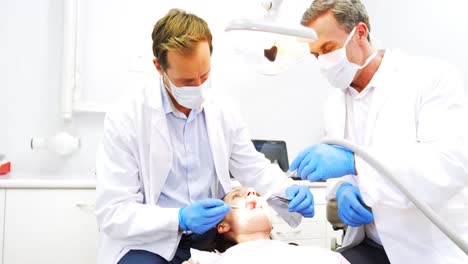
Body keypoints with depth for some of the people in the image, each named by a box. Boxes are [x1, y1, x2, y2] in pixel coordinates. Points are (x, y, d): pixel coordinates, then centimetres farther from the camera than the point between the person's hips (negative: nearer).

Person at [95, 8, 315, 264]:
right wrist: (180, 220, -29)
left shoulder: (224, 113, 1)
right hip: (148, 243, -4)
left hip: (208, 235, 4)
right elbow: (112, 214, -15)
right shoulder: (124, 120, -14)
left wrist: (288, 191, -10)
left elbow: (255, 168, 11)